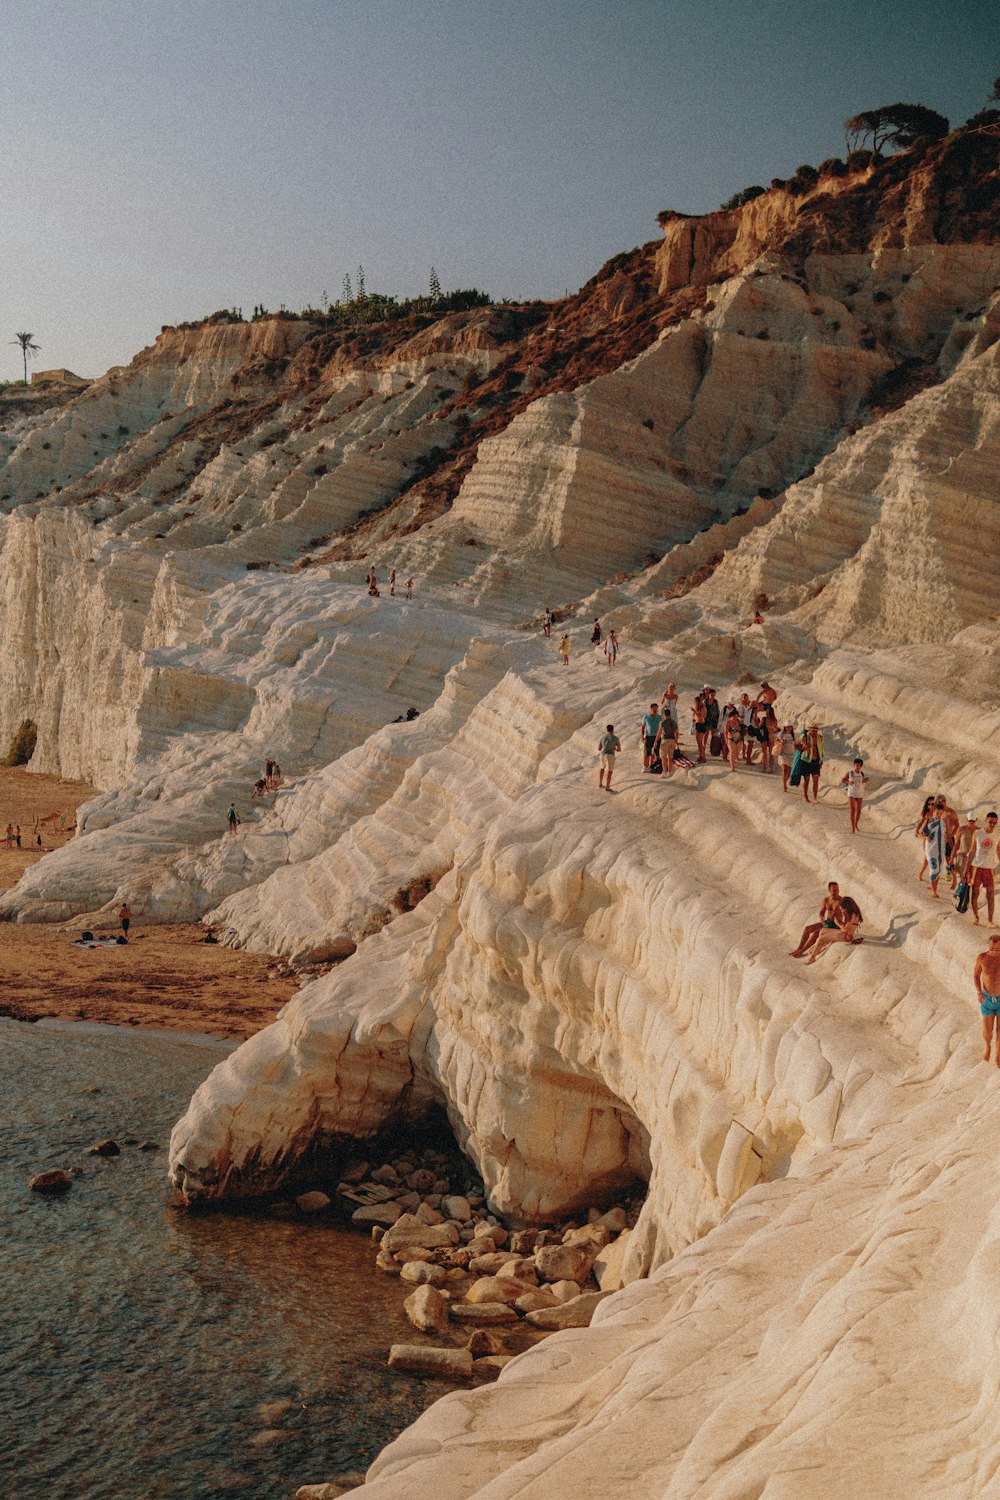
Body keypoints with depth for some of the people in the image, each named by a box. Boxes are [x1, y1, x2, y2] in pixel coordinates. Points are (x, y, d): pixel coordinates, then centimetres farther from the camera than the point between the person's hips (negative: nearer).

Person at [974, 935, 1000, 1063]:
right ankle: (988, 1045, 48)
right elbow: (976, 975, -2)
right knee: (987, 1031, 11)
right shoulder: (982, 957, -20)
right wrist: (979, 993, -15)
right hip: (987, 1000, 1)